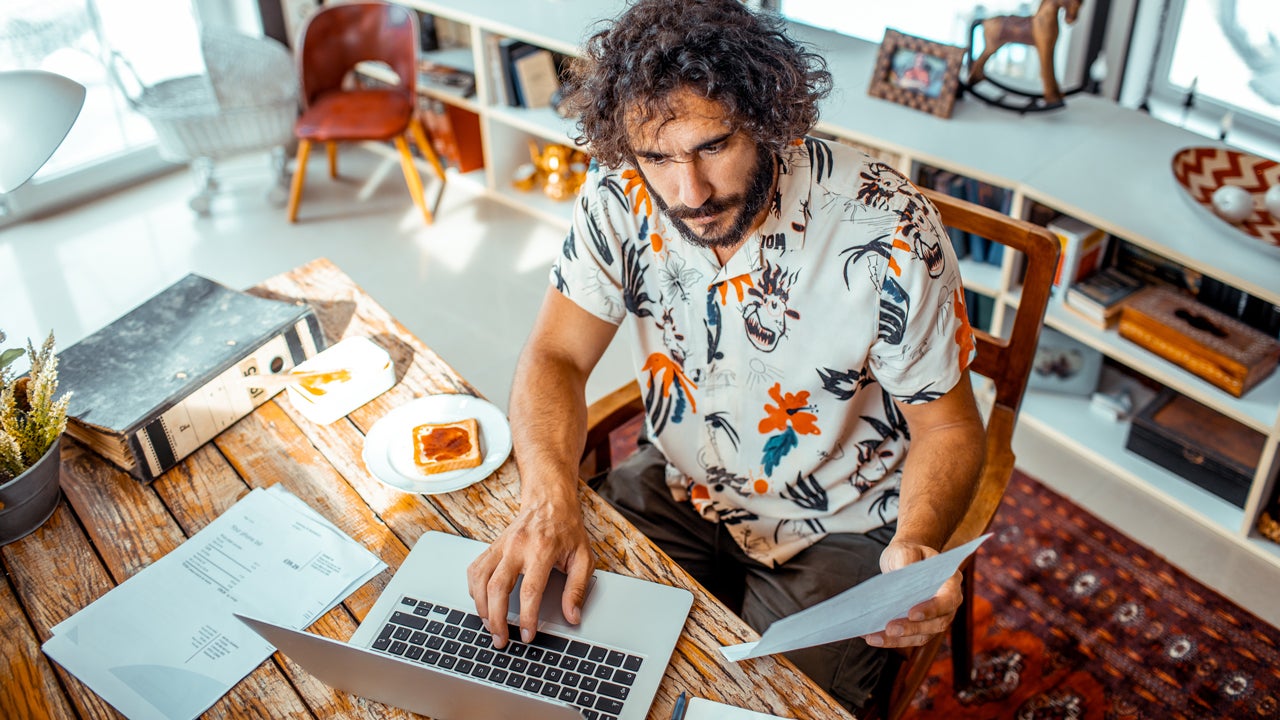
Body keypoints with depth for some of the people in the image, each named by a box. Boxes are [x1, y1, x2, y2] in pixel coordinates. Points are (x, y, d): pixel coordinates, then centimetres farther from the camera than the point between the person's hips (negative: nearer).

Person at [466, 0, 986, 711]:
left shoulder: (889, 232, -26)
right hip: (679, 482, 3)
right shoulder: (622, 196, -16)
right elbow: (555, 357, -13)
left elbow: (948, 425, -15)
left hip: (836, 531, -3)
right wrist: (548, 500, -33)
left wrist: (917, 546, -36)